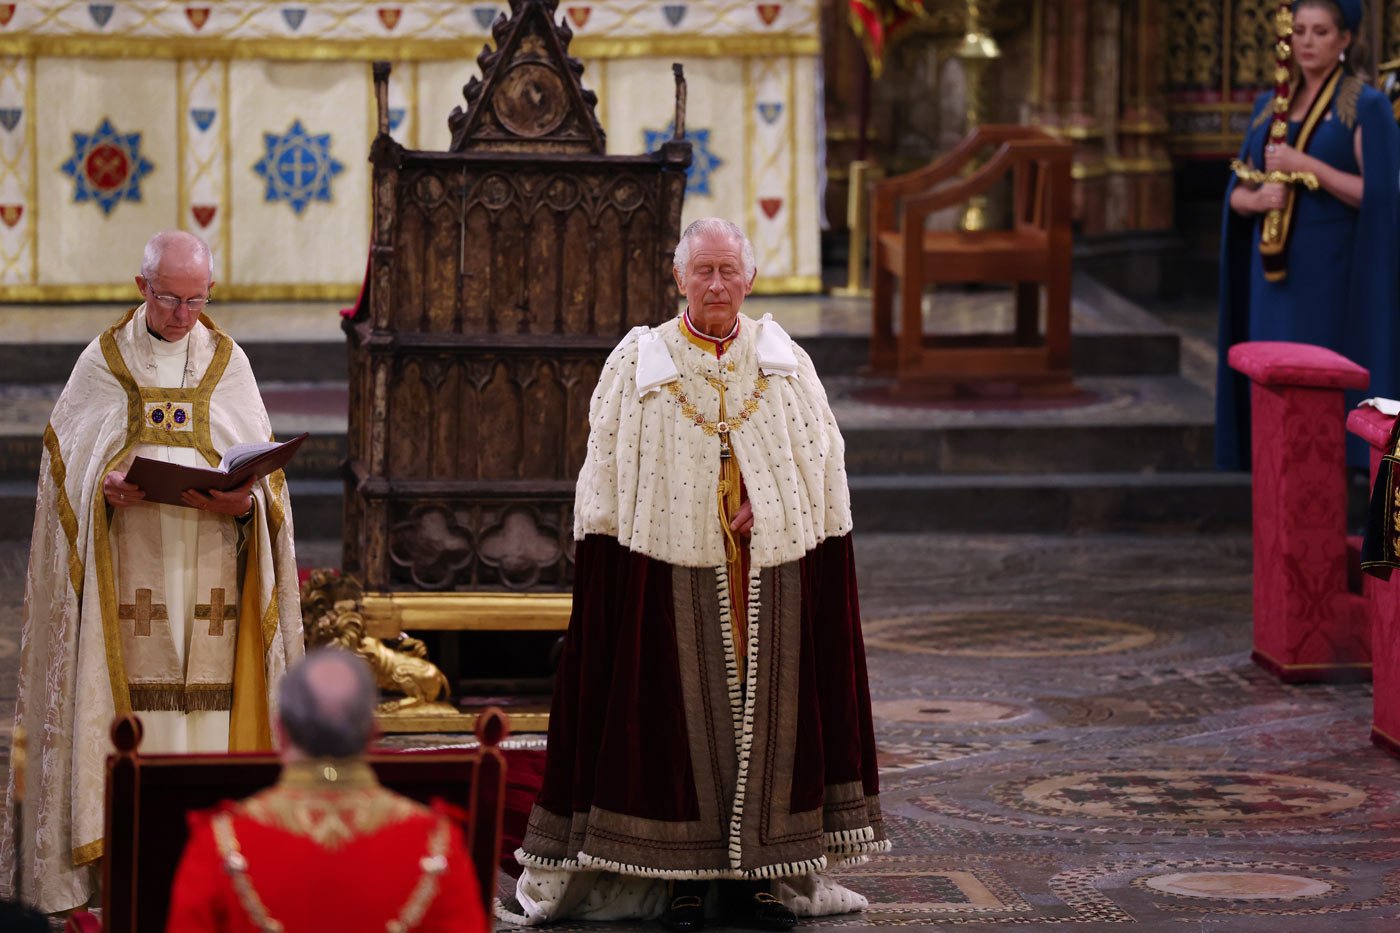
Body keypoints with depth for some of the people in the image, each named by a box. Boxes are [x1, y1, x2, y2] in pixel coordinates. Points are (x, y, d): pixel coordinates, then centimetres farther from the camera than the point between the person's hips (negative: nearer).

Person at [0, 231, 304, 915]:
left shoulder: (229, 364, 9)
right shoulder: (103, 362, 6)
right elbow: (66, 463, 6)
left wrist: (243, 503, -13)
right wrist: (104, 489, -14)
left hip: (209, 568, 1)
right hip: (127, 568, -1)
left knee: (207, 693, -3)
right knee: (126, 696, -5)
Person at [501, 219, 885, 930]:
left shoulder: (786, 363, 10)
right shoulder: (637, 364, 4)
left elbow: (824, 461, 10)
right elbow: (605, 478, 2)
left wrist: (769, 502, -6)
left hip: (774, 571, 2)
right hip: (674, 571, -2)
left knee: (768, 709, 3)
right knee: (680, 714, -2)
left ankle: (760, 873, 10)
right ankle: (682, 874, 4)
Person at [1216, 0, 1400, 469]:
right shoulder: (1269, 106, 13)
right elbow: (1237, 194, 11)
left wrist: (1305, 165, -19)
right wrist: (1259, 199, -13)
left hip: (1333, 272, -6)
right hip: (1276, 269, 6)